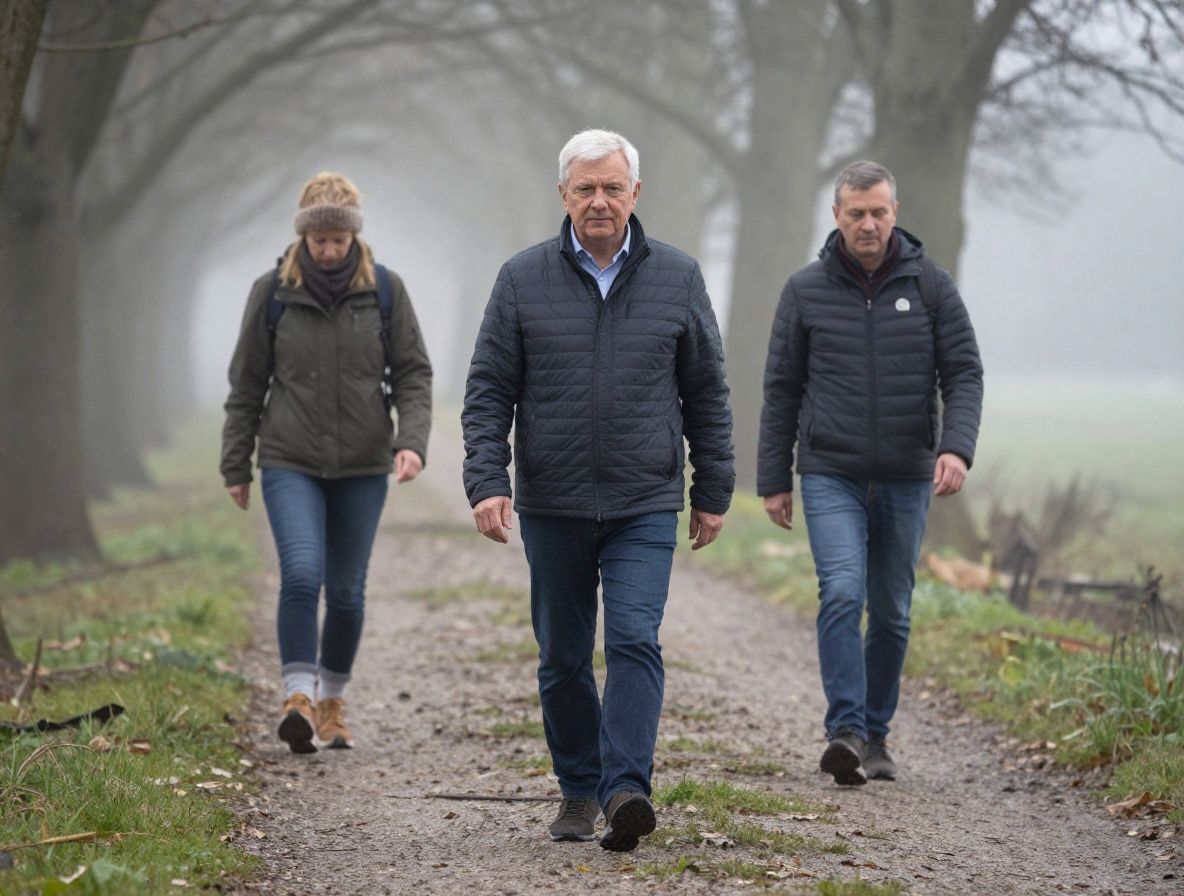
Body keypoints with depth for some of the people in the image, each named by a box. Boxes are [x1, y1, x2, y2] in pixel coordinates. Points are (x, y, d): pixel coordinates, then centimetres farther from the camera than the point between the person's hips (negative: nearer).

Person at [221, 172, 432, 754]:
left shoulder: (384, 290, 0)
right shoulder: (273, 293, -1)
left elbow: (413, 373, 3)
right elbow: (247, 384, 6)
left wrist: (412, 439, -13)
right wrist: (236, 466, 8)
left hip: (363, 467, 2)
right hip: (291, 464, -1)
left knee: (346, 591, 8)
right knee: (301, 574, -20)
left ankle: (332, 704, 22)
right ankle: (298, 698, -22)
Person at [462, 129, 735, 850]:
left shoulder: (677, 277, 4)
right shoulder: (523, 279, 2)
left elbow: (708, 393, 9)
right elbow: (488, 392, 2)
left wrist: (713, 491, 8)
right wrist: (487, 481, -9)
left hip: (645, 507, -1)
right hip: (552, 507, 1)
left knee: (635, 640, -15)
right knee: (563, 657, 8)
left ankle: (626, 788, -20)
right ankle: (579, 791, 20)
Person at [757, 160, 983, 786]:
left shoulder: (930, 285, 1)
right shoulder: (806, 290, 1)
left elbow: (964, 373, 0)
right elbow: (781, 389, 6)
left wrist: (957, 447, -17)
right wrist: (773, 480, 5)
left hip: (906, 479, 2)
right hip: (830, 477, -2)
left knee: (891, 613, 9)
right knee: (841, 594, -19)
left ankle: (875, 735, 22)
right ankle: (845, 732, -22)